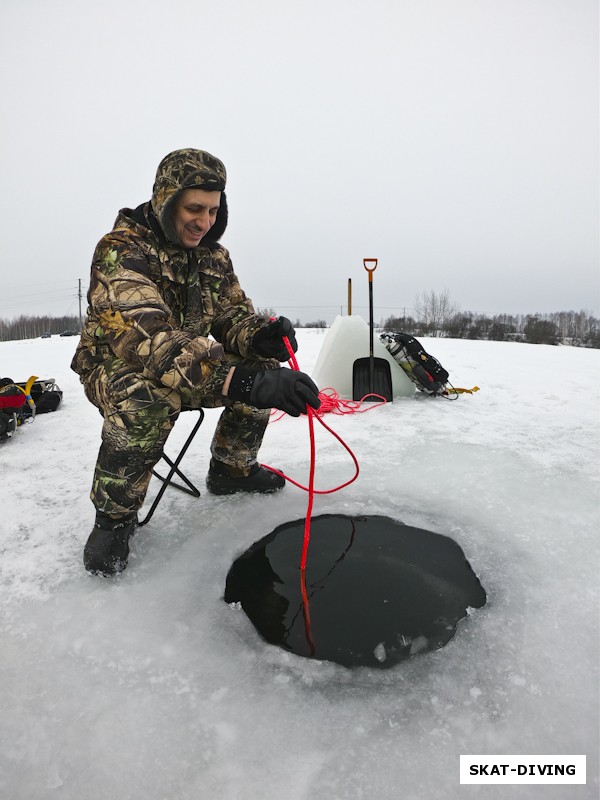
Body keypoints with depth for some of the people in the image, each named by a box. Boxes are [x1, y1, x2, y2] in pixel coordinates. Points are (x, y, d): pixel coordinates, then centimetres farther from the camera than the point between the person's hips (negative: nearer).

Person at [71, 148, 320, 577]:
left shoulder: (213, 254, -1)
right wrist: (241, 380, -53)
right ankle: (115, 515, -16)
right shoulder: (121, 250, -25)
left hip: (189, 365, 7)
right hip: (115, 367, -6)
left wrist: (259, 334, -26)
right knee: (148, 396, -39)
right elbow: (149, 338, -40)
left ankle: (231, 468, 8)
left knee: (262, 365, -11)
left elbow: (233, 312, 1)